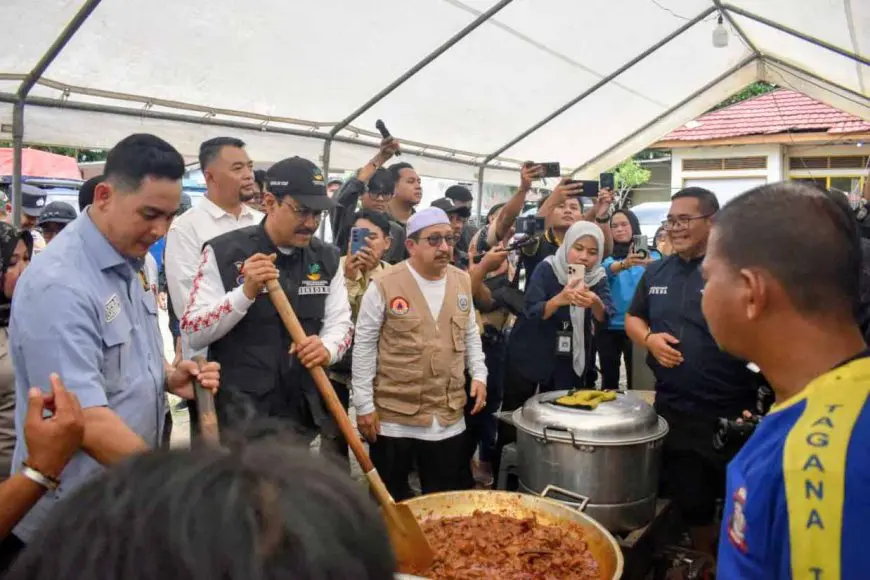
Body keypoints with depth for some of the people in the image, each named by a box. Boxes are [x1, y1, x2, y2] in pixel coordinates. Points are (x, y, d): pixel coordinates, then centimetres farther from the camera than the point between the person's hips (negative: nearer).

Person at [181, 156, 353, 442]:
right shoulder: (224, 252, -9)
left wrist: (327, 348, -17)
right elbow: (192, 334, -11)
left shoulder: (327, 258, 5)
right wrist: (246, 292, -26)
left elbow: (340, 321, 6)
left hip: (304, 409, 5)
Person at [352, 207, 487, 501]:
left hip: (449, 417, 4)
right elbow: (364, 346, -7)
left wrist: (479, 374, 3)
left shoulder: (462, 281, 4)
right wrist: (364, 405, -7)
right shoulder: (385, 285, -11)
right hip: (394, 416, -4)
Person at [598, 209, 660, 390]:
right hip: (608, 326, 1)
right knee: (609, 379, 8)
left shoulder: (651, 254, 4)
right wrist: (624, 264, -39)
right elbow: (606, 270, -17)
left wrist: (649, 265, -37)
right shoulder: (607, 255, 5)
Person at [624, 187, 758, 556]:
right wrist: (648, 338, -5)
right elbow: (633, 318, 18)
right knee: (689, 502, 20)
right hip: (671, 409, 5)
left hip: (731, 414, -5)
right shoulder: (657, 272, 7)